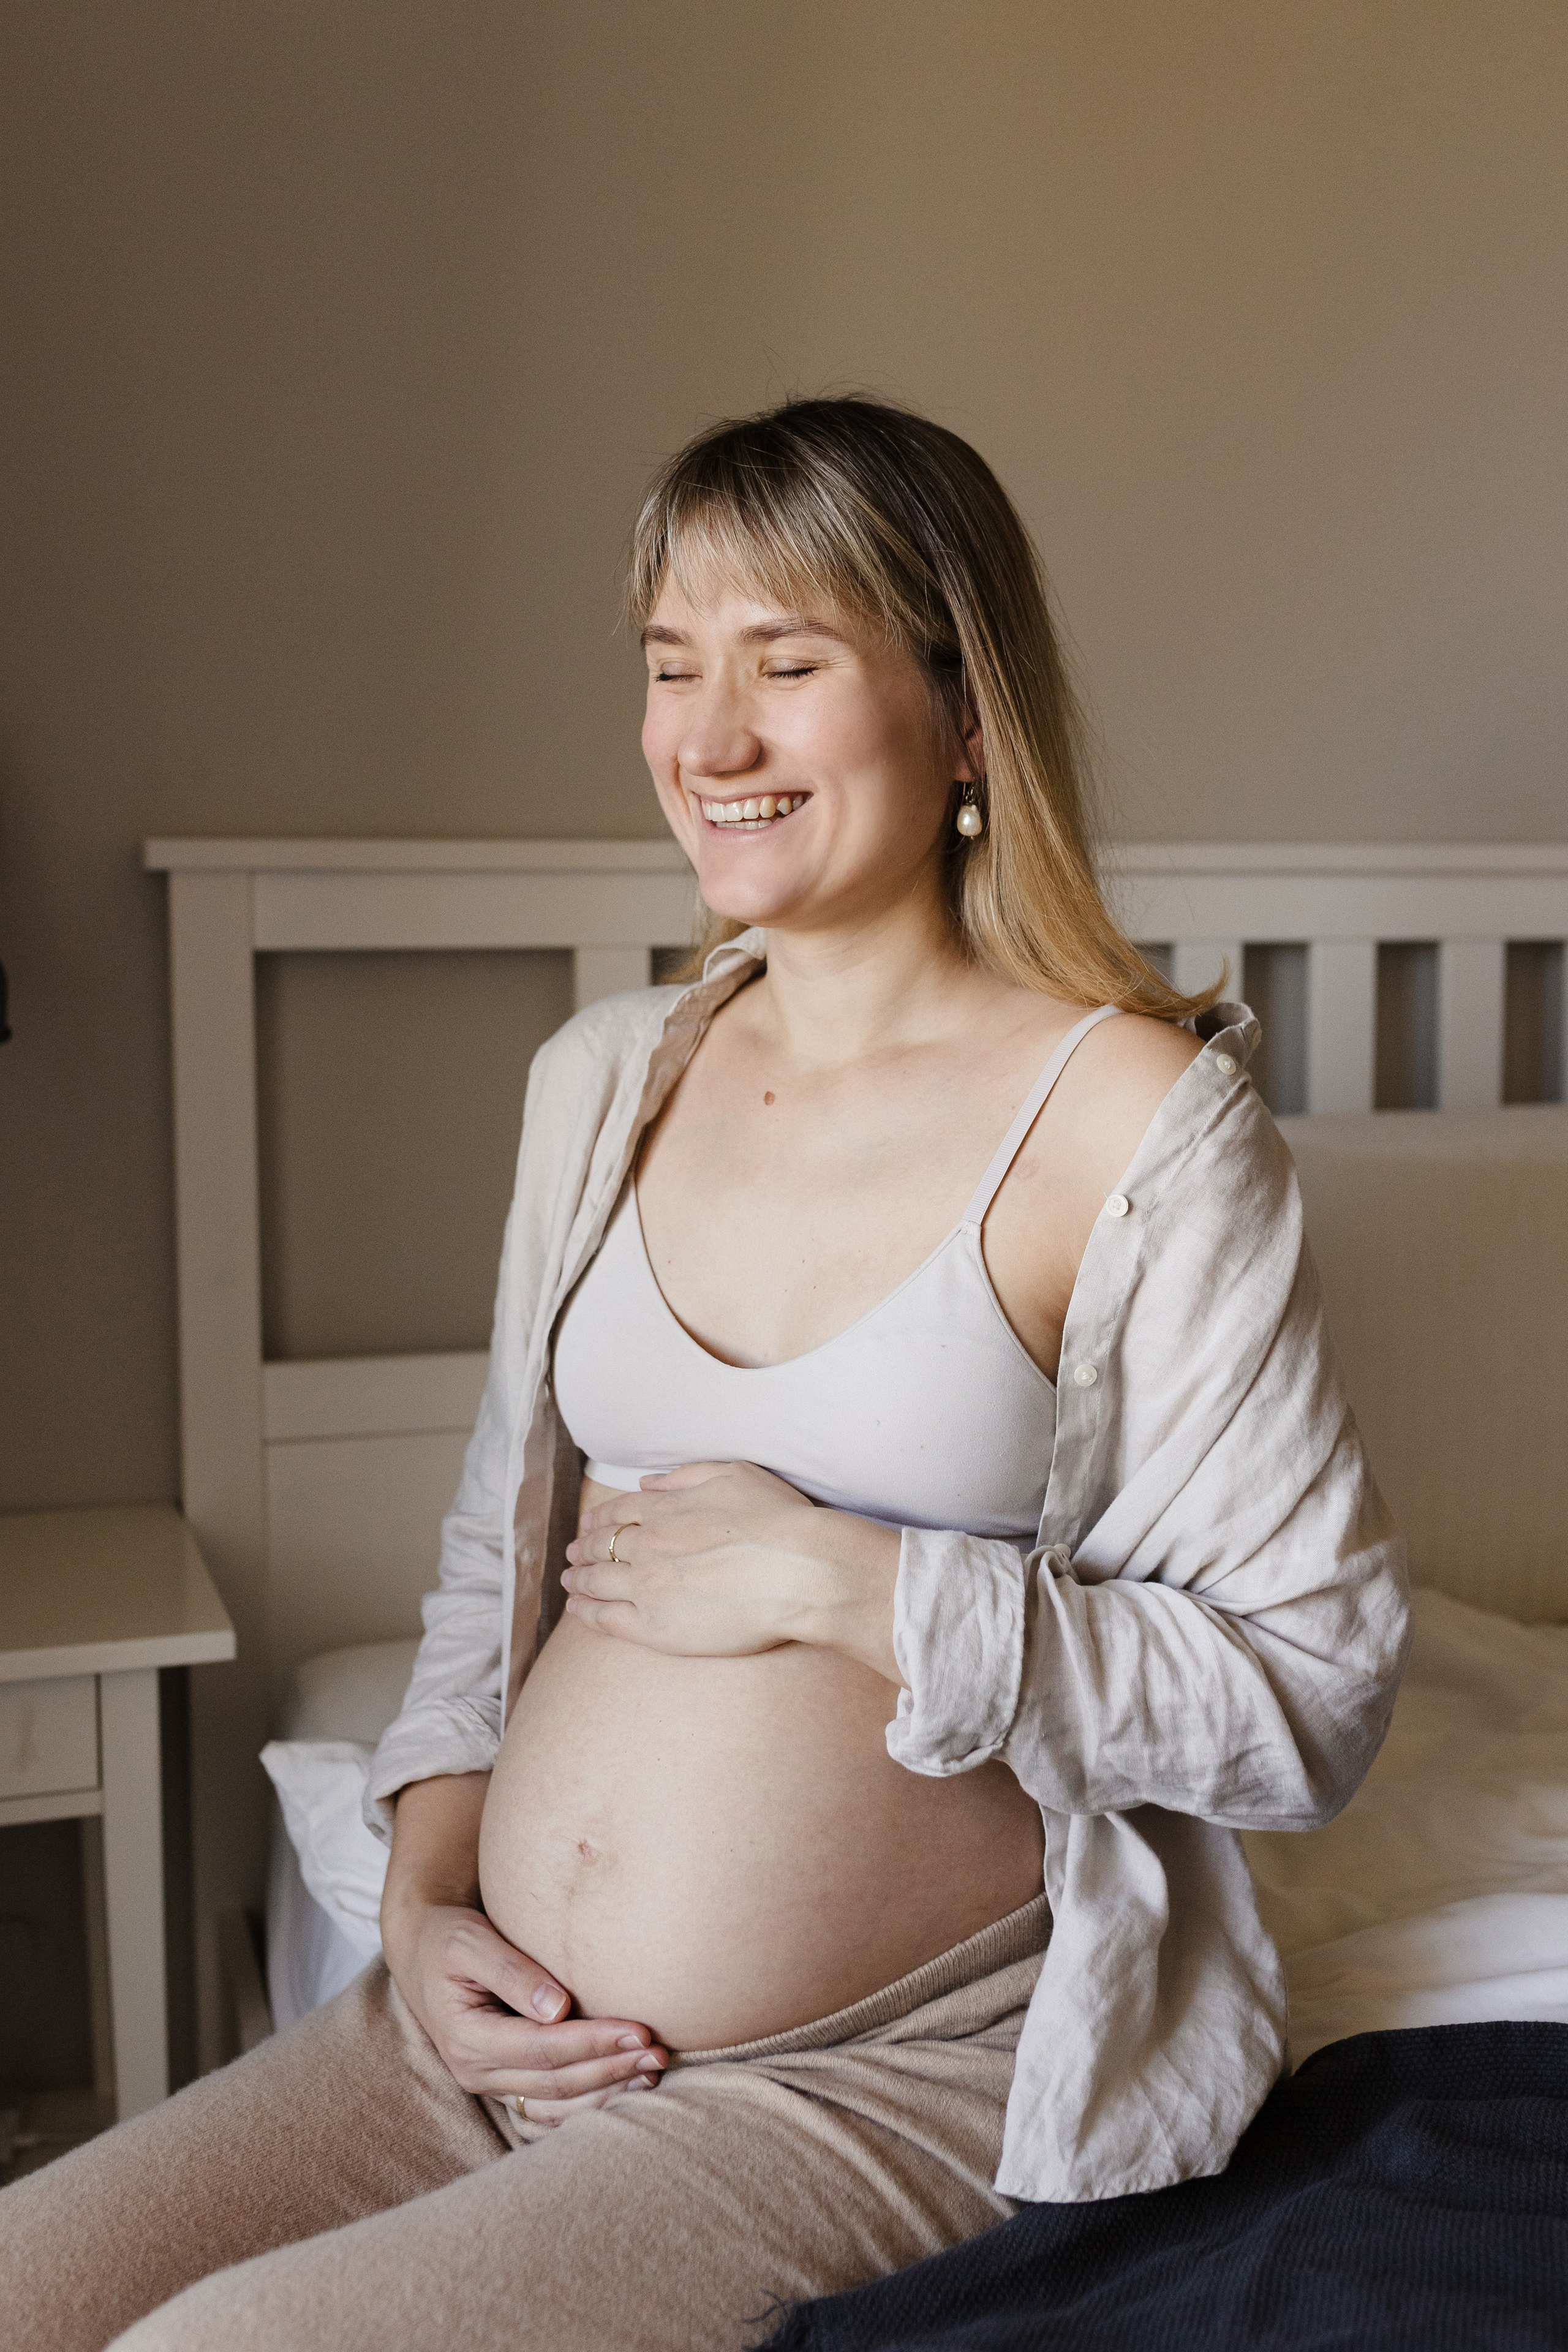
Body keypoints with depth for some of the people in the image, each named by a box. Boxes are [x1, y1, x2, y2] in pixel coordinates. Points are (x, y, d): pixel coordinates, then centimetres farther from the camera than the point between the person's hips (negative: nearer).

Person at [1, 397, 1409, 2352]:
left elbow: (1315, 1684, -11)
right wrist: (425, 1896, 0)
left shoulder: (1138, 1124, -12)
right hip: (493, 2027, 5)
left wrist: (842, 1582, -18)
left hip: (893, 2079, -5)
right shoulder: (600, 1081, 6)